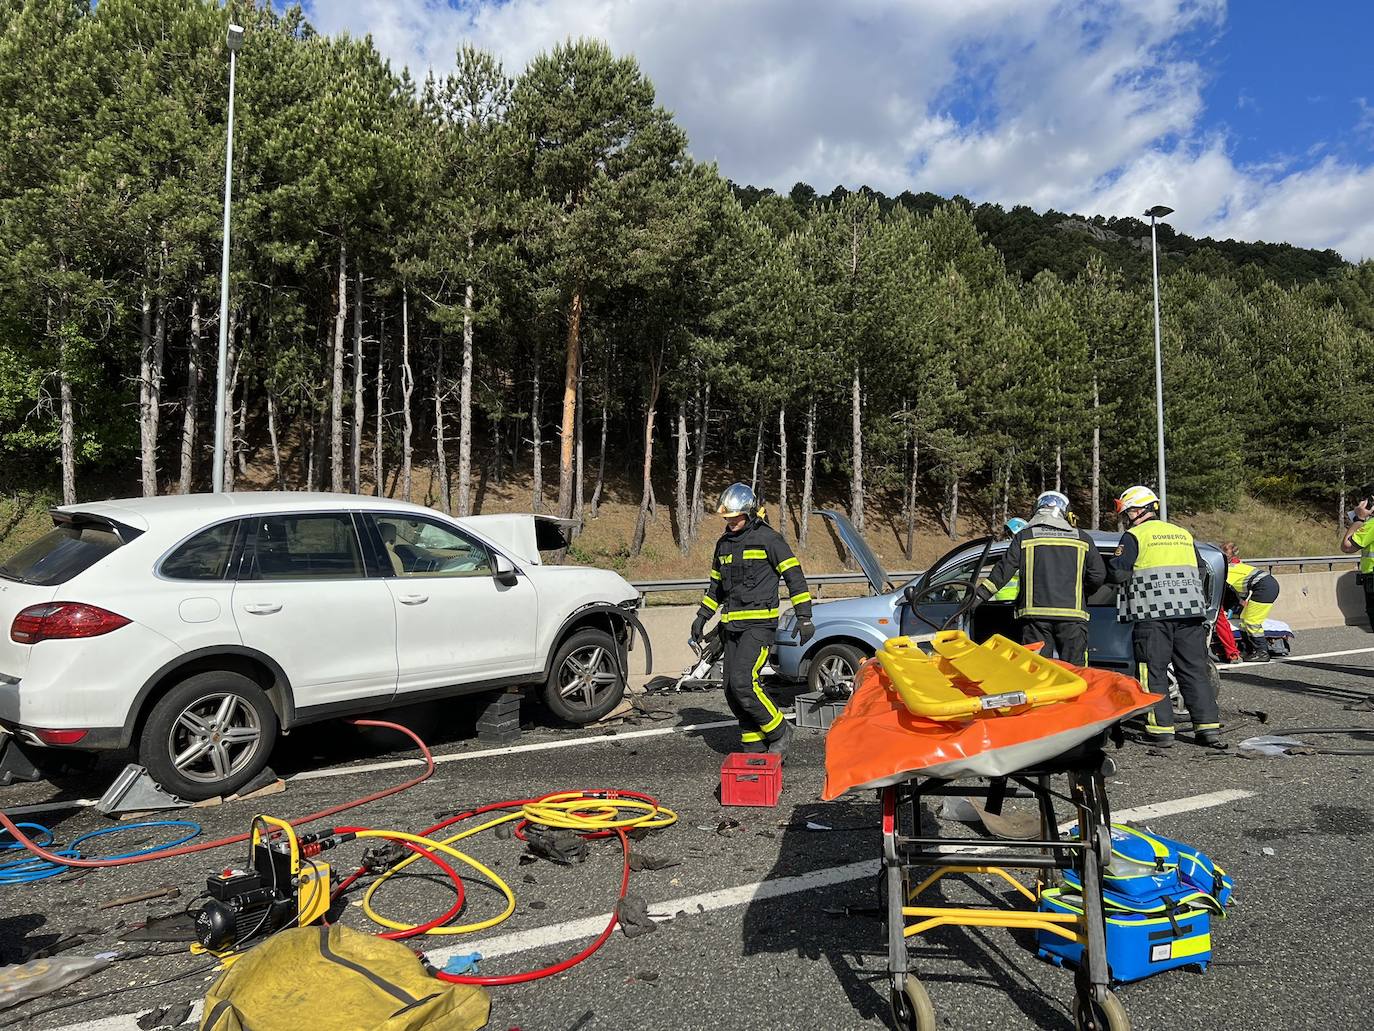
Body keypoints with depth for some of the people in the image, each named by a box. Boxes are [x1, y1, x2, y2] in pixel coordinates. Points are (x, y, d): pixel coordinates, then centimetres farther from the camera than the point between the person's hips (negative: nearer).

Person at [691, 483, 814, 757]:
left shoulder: (768, 538, -6)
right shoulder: (724, 543, 15)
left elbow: (794, 575, -7)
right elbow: (716, 583, 26)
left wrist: (804, 616, -11)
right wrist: (702, 616, 20)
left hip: (760, 624, -7)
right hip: (733, 626, 8)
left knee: (743, 681, -19)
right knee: (732, 690, 5)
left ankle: (779, 732, -1)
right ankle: (754, 744, 16)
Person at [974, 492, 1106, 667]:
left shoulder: (1024, 537, 6)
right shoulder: (1082, 538, 10)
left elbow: (1003, 570, 1)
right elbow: (1098, 575, 8)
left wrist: (980, 595, 5)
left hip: (1036, 614, 0)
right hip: (1072, 614, 0)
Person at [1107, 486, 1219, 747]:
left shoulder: (1134, 536, -1)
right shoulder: (1183, 534, 20)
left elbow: (1117, 572, -8)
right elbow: (1201, 571, 23)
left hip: (1153, 613, -6)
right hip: (1190, 611, 6)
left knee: (1152, 672, 0)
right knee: (1194, 670, 10)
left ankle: (1161, 728, -2)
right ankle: (1208, 725, 8)